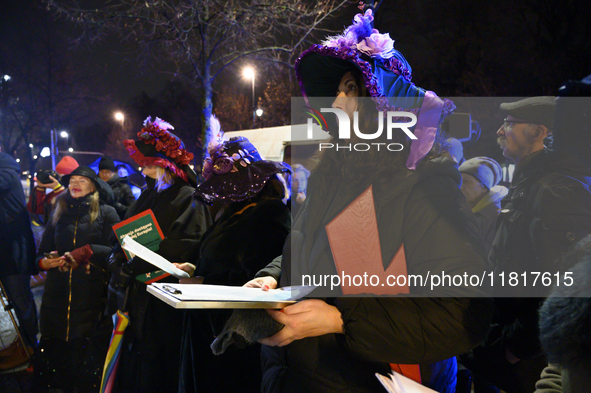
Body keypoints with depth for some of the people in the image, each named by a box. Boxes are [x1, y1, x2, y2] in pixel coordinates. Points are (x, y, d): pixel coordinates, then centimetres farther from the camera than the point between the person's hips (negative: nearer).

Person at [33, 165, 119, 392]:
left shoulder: (106, 213, 5)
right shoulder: (59, 213, 19)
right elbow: (43, 250, 19)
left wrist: (87, 252, -17)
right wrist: (43, 261, -3)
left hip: (92, 296, -4)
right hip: (58, 295, 4)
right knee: (52, 348, 1)